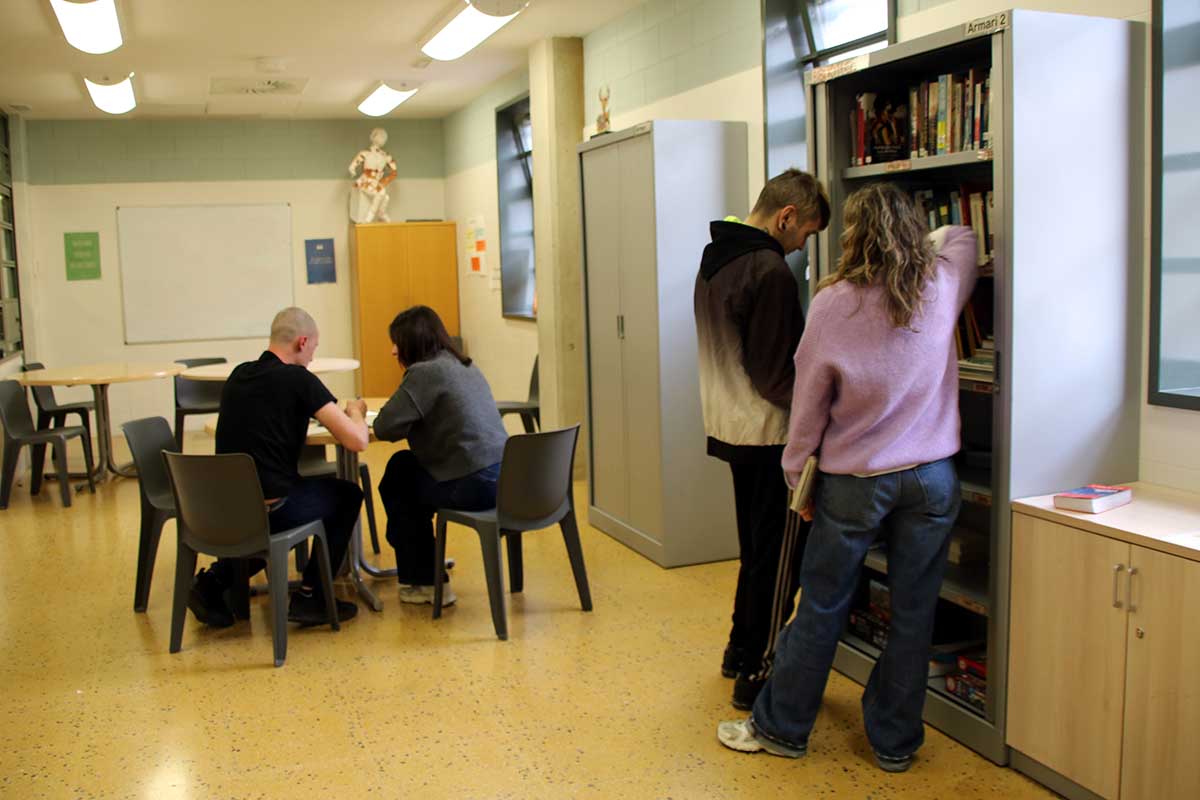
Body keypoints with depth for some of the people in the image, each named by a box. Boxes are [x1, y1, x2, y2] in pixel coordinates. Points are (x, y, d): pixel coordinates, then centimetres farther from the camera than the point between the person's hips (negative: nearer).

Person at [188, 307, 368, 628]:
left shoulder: (238, 375, 9)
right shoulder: (298, 379, -10)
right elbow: (357, 441, -12)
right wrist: (355, 412, 9)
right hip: (269, 509, -6)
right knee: (348, 495, 19)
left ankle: (215, 580, 20)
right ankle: (310, 596, 17)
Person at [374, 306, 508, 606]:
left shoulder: (425, 372, -11)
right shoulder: (465, 366, 16)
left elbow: (385, 428, -13)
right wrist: (413, 422, 13)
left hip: (474, 485, -9)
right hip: (503, 476, 9)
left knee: (396, 487, 17)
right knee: (402, 464, 23)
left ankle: (425, 583, 30)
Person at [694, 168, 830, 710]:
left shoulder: (714, 259, 9)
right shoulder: (770, 273, -20)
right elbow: (778, 376, -20)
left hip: (730, 428, 9)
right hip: (769, 436, -9)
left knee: (756, 549, 21)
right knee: (778, 558, 2)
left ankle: (741, 650, 33)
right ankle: (756, 675, 10)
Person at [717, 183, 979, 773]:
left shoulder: (833, 303, -12)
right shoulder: (941, 288, -3)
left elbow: (808, 402, -5)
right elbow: (961, 237, 22)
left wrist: (798, 474, 6)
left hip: (853, 481, -2)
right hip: (932, 479, 3)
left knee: (820, 609, 9)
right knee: (913, 614, 12)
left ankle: (780, 727, 24)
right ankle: (895, 742, 25)